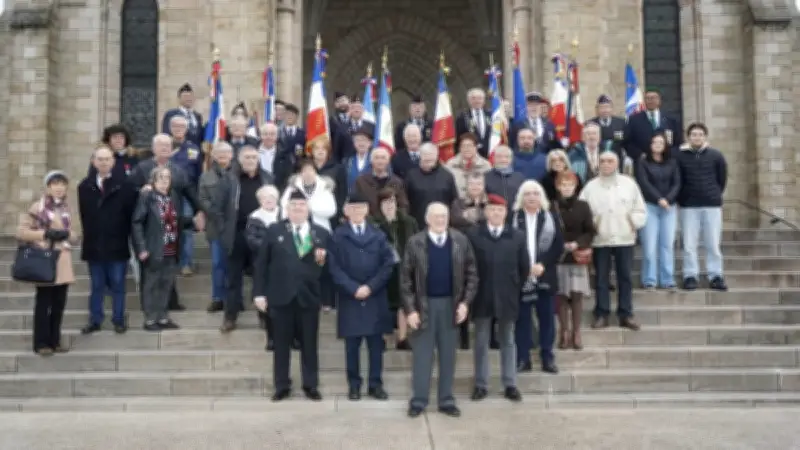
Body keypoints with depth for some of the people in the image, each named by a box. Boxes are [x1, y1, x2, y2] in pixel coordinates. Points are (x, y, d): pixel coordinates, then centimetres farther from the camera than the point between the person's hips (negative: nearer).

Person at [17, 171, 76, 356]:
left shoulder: (66, 208, 11)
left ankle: (55, 340, 20)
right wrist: (44, 233, -17)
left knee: (59, 304, 9)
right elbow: (21, 232, -10)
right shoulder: (38, 207, -6)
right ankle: (41, 343, 9)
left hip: (62, 261, 5)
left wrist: (66, 234, -5)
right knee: (43, 304, 0)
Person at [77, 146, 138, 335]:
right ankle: (95, 320, 20)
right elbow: (84, 215, 8)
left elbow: (131, 213, -5)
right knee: (97, 286, 12)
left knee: (117, 285, 7)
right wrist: (90, 236, 4)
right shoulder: (85, 186, 4)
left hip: (117, 245, -3)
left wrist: (124, 235, -4)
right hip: (94, 245, 3)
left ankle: (119, 320, 16)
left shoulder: (124, 185, -8)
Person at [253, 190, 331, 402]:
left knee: (309, 344, 8)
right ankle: (282, 386, 17)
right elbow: (261, 263, 2)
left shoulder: (322, 233, 5)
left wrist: (323, 259, -18)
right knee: (281, 344, 8)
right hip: (281, 297, 0)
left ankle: (311, 386, 18)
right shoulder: (274, 231, 4)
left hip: (309, 297, 0)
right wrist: (259, 293, -4)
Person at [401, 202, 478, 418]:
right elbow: (406, 279, -5)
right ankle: (418, 400, 14)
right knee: (422, 354, 5)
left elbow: (471, 274, 2)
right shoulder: (415, 243, -6)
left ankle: (446, 400, 18)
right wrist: (410, 309, -10)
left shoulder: (461, 240, -1)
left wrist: (466, 302, -7)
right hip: (424, 304, -2)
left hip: (451, 304, 2)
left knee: (448, 354, 9)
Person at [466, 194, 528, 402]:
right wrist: (474, 288, 0)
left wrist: (515, 288, 7)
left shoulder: (517, 236, 3)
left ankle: (510, 385, 16)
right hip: (482, 297, -1)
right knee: (481, 342, 6)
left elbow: (524, 267, 8)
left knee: (508, 342, 10)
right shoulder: (472, 235, -2)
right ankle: (481, 385, 13)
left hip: (507, 297, 1)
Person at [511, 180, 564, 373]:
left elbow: (558, 245, 0)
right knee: (522, 318, 4)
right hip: (520, 277, -1)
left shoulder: (551, 217, 6)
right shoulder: (513, 218, 1)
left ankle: (548, 358, 15)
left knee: (546, 317, 7)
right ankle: (523, 359, 11)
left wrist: (543, 264, -12)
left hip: (545, 276, 1)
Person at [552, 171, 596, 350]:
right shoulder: (552, 207, -3)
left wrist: (577, 244, -11)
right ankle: (564, 332, 12)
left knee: (577, 295, 1)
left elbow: (590, 231, 4)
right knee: (561, 295, 2)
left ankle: (576, 333, 11)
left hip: (578, 257, 1)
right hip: (557, 257, -1)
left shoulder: (583, 206, 3)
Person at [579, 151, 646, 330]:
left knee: (625, 277, 6)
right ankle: (601, 314, 12)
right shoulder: (590, 186, 1)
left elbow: (640, 211, 7)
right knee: (601, 278, 4)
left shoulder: (629, 183, 4)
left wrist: (634, 223, -7)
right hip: (600, 240, -1)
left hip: (624, 238, 1)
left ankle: (626, 314, 14)